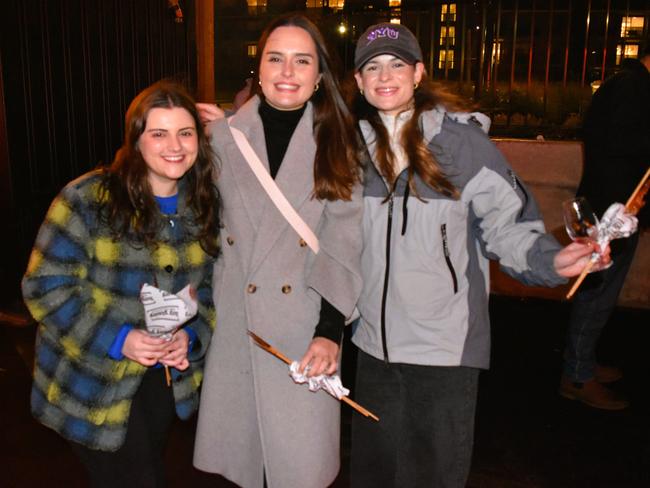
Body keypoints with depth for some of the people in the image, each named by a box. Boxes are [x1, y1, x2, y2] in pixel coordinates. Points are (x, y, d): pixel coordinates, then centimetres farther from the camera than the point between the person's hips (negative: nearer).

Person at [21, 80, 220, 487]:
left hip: (164, 377, 5)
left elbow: (207, 285, 5)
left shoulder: (203, 205, -2)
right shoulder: (89, 199, -18)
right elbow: (45, 285, -16)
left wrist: (191, 335, -13)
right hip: (96, 384, -5)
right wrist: (116, 340, -24)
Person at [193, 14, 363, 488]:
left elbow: (343, 240, -6)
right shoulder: (222, 135, 2)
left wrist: (330, 329, -13)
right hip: (233, 324, 1)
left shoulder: (336, 143, 1)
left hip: (304, 327, -1)